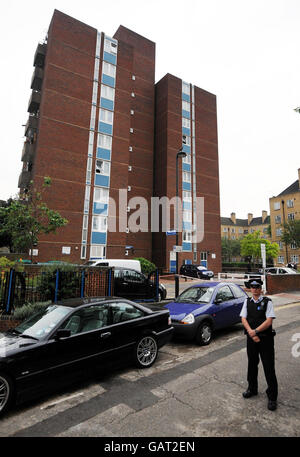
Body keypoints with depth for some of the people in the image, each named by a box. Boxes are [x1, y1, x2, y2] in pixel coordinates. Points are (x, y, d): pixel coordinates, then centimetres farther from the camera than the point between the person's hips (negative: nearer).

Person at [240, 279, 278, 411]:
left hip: (266, 338, -4)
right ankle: (252, 389, 37)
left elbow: (269, 321, -14)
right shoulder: (247, 302, 4)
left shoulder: (267, 302, -7)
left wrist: (255, 331, -19)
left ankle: (272, 397, 20)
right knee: (252, 364, 17)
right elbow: (243, 319, -1)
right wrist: (251, 333, -14)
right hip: (251, 338, 4)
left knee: (269, 367, 2)